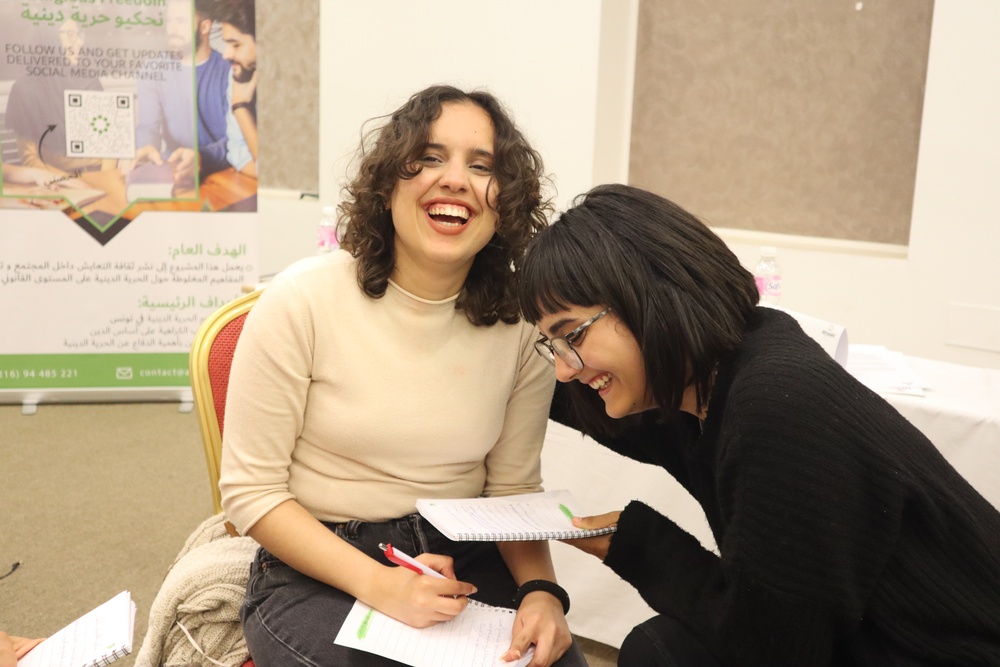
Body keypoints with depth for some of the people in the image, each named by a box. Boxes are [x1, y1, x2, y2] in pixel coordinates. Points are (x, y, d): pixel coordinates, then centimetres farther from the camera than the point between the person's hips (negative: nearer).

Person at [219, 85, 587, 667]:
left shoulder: (522, 321, -3)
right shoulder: (303, 301, -12)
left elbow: (514, 487, 5)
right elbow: (252, 490, -9)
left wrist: (540, 589, -14)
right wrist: (377, 584, -20)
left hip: (466, 560, 3)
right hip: (316, 571, -3)